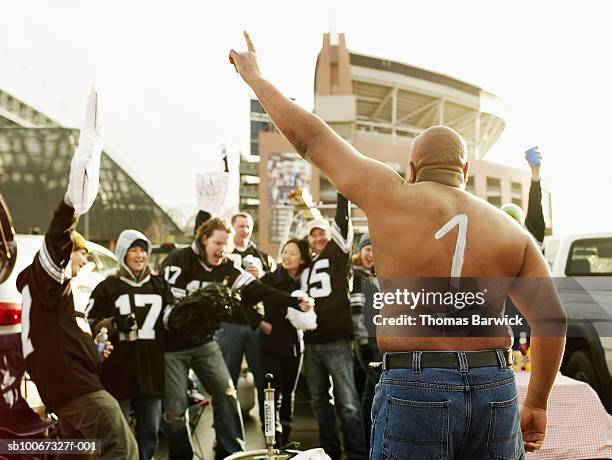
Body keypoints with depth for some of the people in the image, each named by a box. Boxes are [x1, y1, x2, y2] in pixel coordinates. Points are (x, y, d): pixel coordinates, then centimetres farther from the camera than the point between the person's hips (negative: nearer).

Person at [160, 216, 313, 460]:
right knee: (175, 409, 0)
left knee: (226, 393, -3)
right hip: (173, 346, -5)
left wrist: (295, 301, -19)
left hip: (204, 342, 5)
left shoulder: (225, 267, 0)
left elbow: (257, 289, -9)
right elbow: (170, 307, -22)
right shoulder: (179, 260, -17)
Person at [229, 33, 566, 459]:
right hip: (496, 392, 4)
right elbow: (553, 319, 5)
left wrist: (255, 77, 22)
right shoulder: (511, 230, 9)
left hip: (414, 391, -3)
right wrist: (536, 404, 16)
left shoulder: (392, 197, 0)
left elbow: (309, 136, 8)